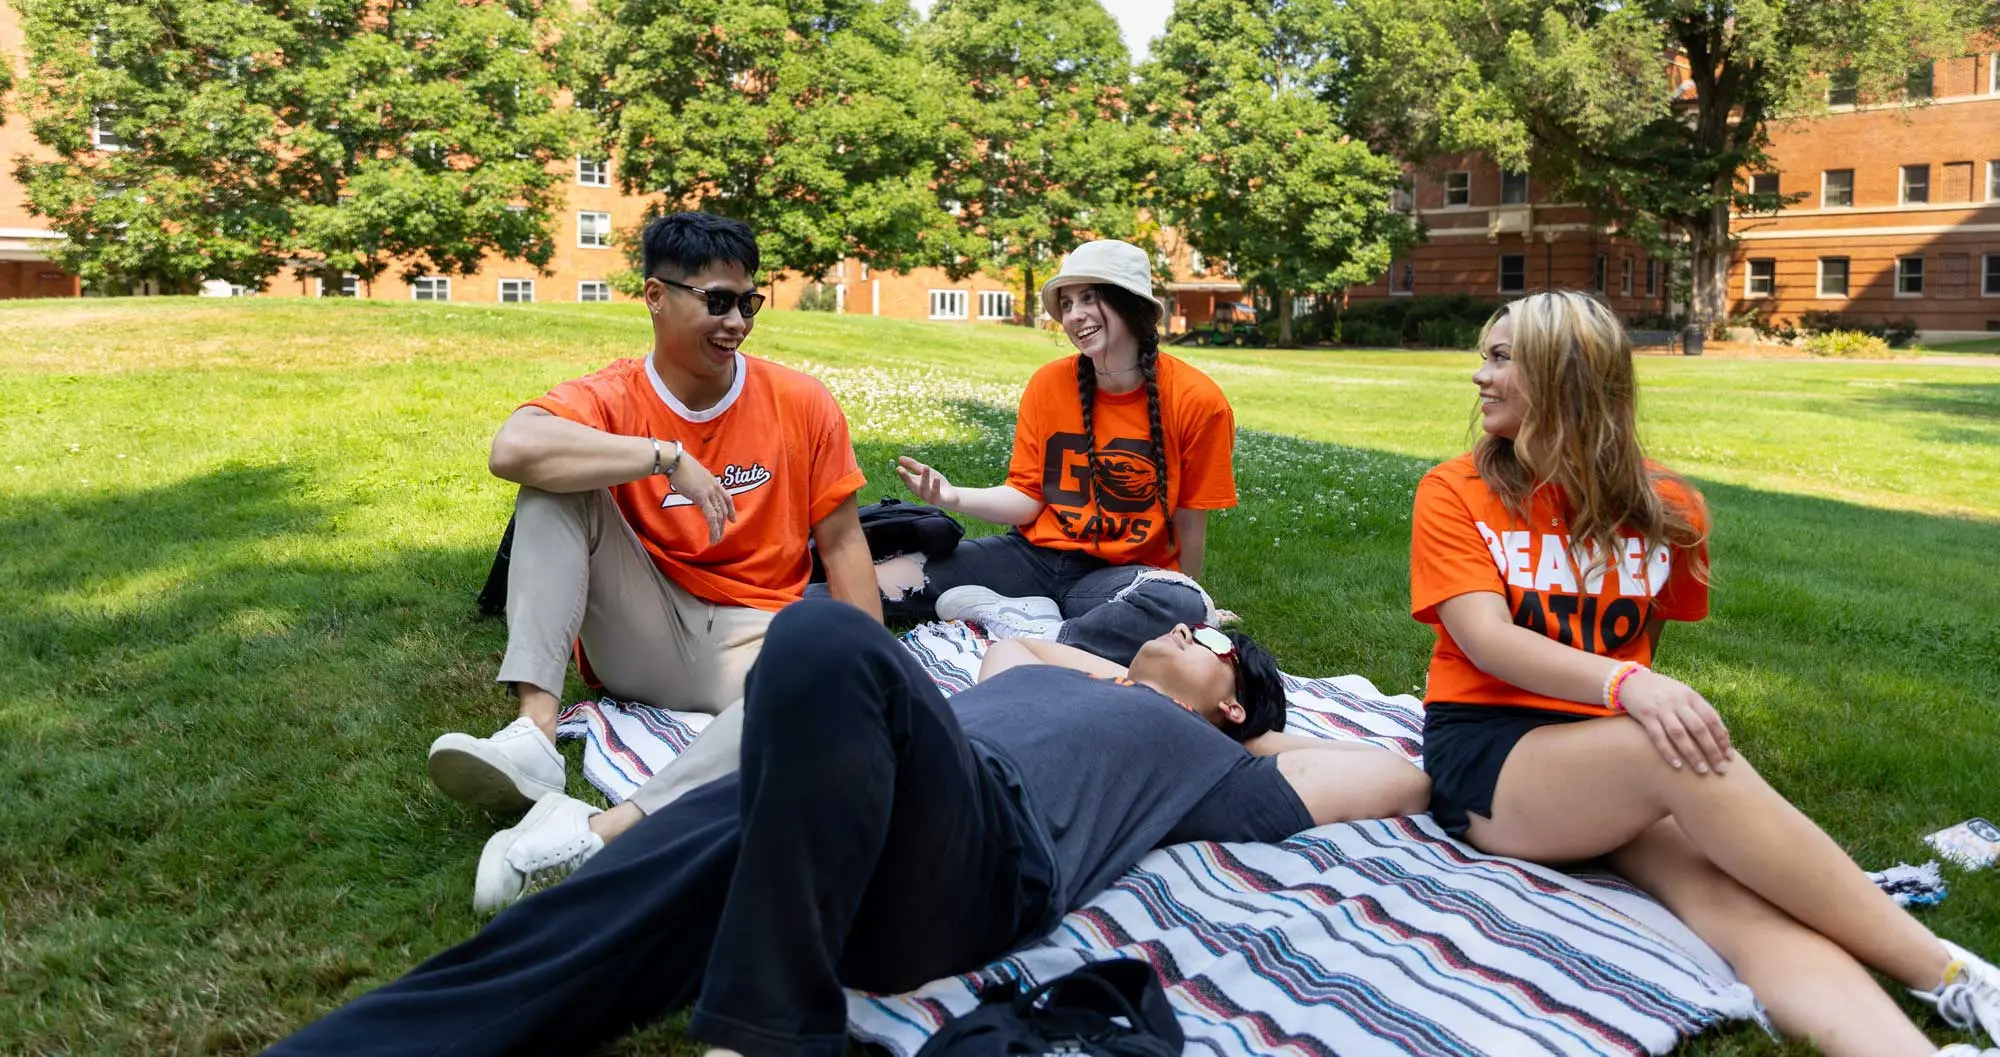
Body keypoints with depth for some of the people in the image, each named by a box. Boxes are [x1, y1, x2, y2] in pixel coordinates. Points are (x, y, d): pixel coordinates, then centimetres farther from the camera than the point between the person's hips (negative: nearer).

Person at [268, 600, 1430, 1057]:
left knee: (825, 637, -35)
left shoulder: (1200, 757, 26)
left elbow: (1400, 777, 25)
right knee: (580, 929, -18)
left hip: (987, 855, -6)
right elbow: (1008, 645, 63)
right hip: (821, 812, 6)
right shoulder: (1057, 679, 42)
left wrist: (1266, 736, 37)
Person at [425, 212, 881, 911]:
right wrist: (666, 456, -27)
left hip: (752, 632, 0)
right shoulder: (608, 400, -3)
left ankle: (602, 831, -51)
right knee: (556, 484, -20)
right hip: (639, 636, 1)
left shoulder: (802, 404, 1)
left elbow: (842, 543, 4)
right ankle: (534, 736, -34)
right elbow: (513, 448, -26)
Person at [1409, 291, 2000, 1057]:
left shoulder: (1665, 508, 7)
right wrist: (1627, 686, -30)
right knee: (1678, 753, -34)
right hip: (1485, 759, -3)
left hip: (1625, 763, 3)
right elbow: (1486, 640, -16)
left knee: (1733, 899, -30)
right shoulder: (1454, 493, -2)